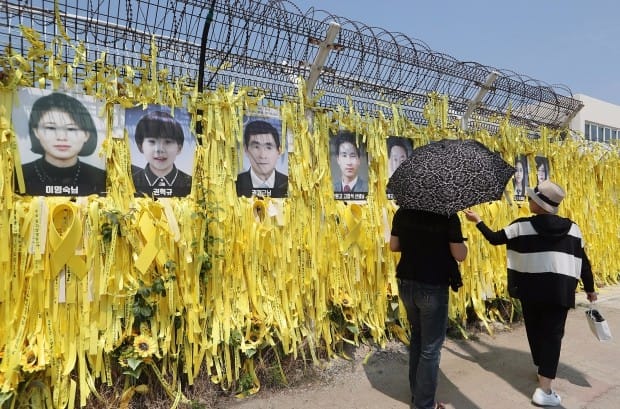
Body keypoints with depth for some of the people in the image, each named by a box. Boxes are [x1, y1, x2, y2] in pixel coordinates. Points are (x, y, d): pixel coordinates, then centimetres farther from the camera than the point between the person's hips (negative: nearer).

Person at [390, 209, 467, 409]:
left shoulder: (403, 212, -1)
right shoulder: (448, 216, -14)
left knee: (417, 336, 24)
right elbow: (460, 255, -12)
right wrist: (462, 242, 8)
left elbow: (393, 246, 7)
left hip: (406, 284, 6)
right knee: (430, 348, 8)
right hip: (433, 288, -5)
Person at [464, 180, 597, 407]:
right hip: (560, 290, 1)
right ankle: (544, 390, -2)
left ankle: (543, 371, 38)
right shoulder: (572, 228, 3)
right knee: (552, 334, 3)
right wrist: (590, 289, 20)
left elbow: (494, 239, 4)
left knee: (535, 331, 19)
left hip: (531, 289, 0)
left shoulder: (522, 226, -5)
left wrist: (477, 221, 18)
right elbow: (583, 262, 7)